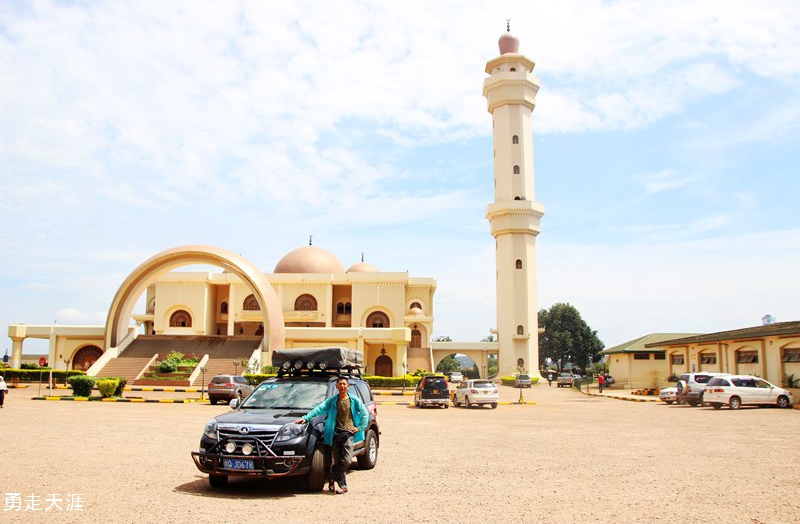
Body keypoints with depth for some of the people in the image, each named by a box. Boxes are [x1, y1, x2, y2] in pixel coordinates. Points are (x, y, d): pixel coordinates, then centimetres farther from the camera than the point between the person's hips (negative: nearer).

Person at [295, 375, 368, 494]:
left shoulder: (354, 400, 5)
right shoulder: (332, 400, 9)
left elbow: (365, 414, 9)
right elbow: (319, 409, 1)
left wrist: (360, 428, 1)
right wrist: (306, 417, -9)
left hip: (349, 433, -1)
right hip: (336, 434, 1)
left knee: (346, 461, -13)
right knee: (338, 462, 2)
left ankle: (332, 478, 7)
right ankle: (343, 485, 14)